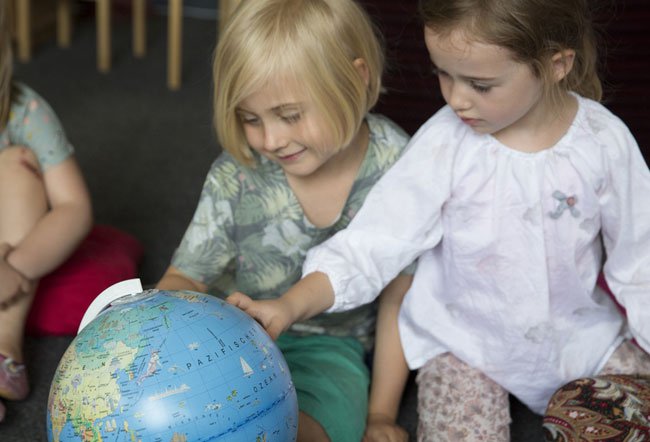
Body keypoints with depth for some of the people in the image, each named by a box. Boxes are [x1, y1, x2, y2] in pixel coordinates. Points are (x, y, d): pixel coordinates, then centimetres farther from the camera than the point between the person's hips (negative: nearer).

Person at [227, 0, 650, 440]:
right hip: (466, 338, -1)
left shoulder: (605, 141, -14)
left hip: (581, 333, 2)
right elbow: (375, 240, -21)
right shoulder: (444, 143, -18)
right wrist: (290, 306, -33)